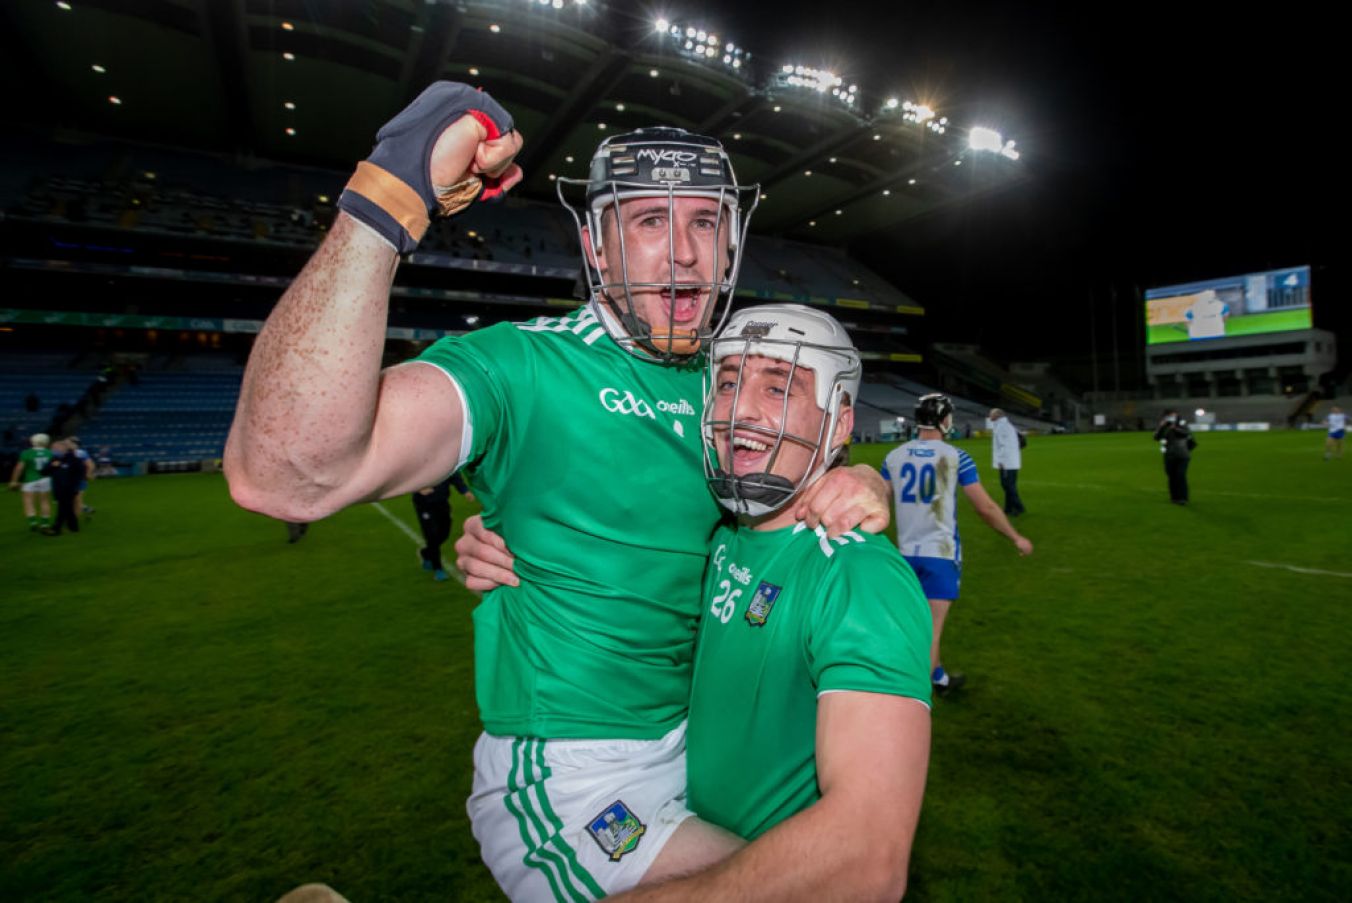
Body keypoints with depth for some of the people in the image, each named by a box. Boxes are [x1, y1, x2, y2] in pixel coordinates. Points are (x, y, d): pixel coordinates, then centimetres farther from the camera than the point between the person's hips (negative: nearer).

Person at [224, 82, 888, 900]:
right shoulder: (522, 366, -20)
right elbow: (287, 474, -36)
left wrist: (865, 489, -11)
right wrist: (391, 194, -38)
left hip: (698, 744, 8)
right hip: (574, 780, -7)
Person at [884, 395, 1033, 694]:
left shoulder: (893, 457, 0)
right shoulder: (956, 458, -9)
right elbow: (985, 507, -6)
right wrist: (1016, 538, 8)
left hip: (907, 552, 5)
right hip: (940, 553, -4)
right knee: (931, 631, 1)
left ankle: (940, 679, 40)